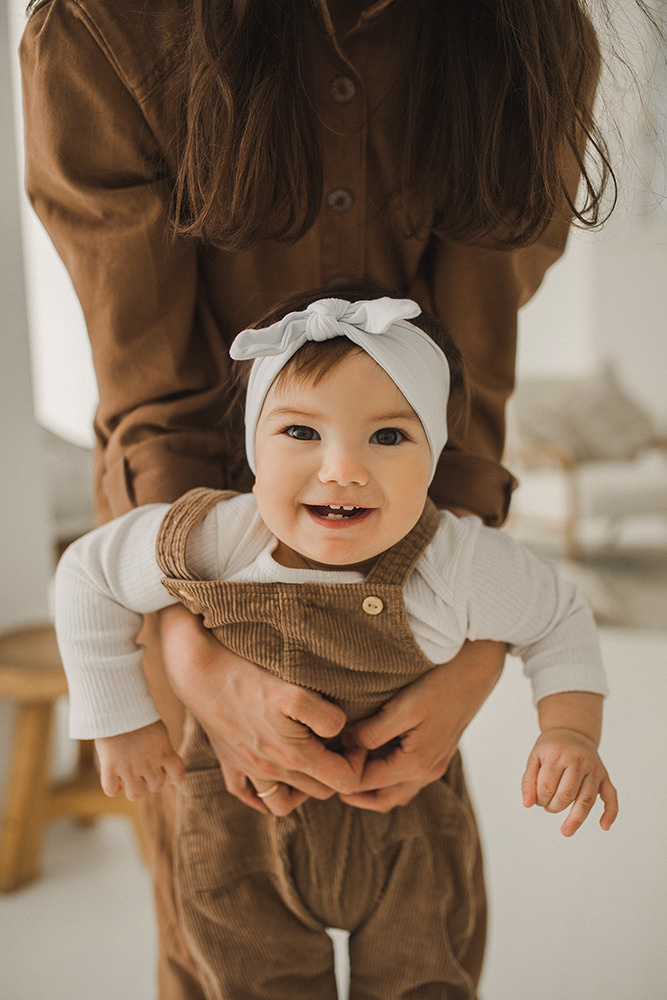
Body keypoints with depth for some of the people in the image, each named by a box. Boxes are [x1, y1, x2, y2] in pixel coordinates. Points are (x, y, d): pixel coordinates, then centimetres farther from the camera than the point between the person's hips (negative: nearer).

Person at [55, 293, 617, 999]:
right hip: (243, 821, 0)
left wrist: (571, 730, -19)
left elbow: (556, 620, -3)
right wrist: (120, 723, -5)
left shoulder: (463, 564, -25)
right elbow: (89, 575, -8)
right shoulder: (211, 542, -27)